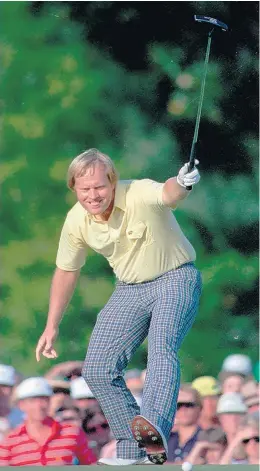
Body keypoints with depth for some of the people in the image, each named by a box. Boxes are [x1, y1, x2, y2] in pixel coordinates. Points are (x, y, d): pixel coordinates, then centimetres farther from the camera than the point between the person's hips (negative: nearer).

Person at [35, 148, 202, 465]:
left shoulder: (140, 195, -26)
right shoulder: (76, 221, -9)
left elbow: (168, 193, -50)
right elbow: (66, 271, 8)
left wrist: (182, 184, -75)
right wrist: (51, 327, 11)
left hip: (174, 278, -6)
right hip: (129, 290, 6)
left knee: (161, 347, -32)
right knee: (97, 370, -3)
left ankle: (155, 429, -54)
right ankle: (133, 450, 3)